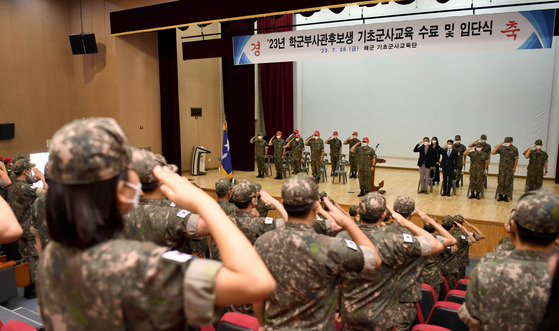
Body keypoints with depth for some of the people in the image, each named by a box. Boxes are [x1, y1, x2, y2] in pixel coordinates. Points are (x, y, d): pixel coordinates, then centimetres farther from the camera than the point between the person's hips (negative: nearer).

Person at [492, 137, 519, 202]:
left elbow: (516, 159, -1)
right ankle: (500, 196, 11)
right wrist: (498, 146, -11)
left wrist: (514, 167, -5)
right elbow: (492, 153, -5)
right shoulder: (501, 148, 1)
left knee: (508, 183, 5)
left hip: (510, 169, -1)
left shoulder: (514, 149, -2)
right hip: (502, 168, 1)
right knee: (500, 182, 2)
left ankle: (506, 196, 15)